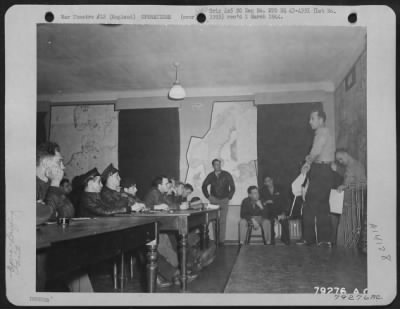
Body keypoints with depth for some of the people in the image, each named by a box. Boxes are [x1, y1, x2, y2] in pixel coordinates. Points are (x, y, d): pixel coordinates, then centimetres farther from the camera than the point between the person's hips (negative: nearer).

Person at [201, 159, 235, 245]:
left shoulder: (227, 175, -3)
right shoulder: (210, 176, 2)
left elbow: (232, 187, 2)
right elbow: (204, 186, 13)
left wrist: (229, 198, -3)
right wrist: (208, 197, 4)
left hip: (224, 200, -1)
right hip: (214, 199, 1)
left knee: (223, 221, -4)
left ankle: (222, 240, 0)